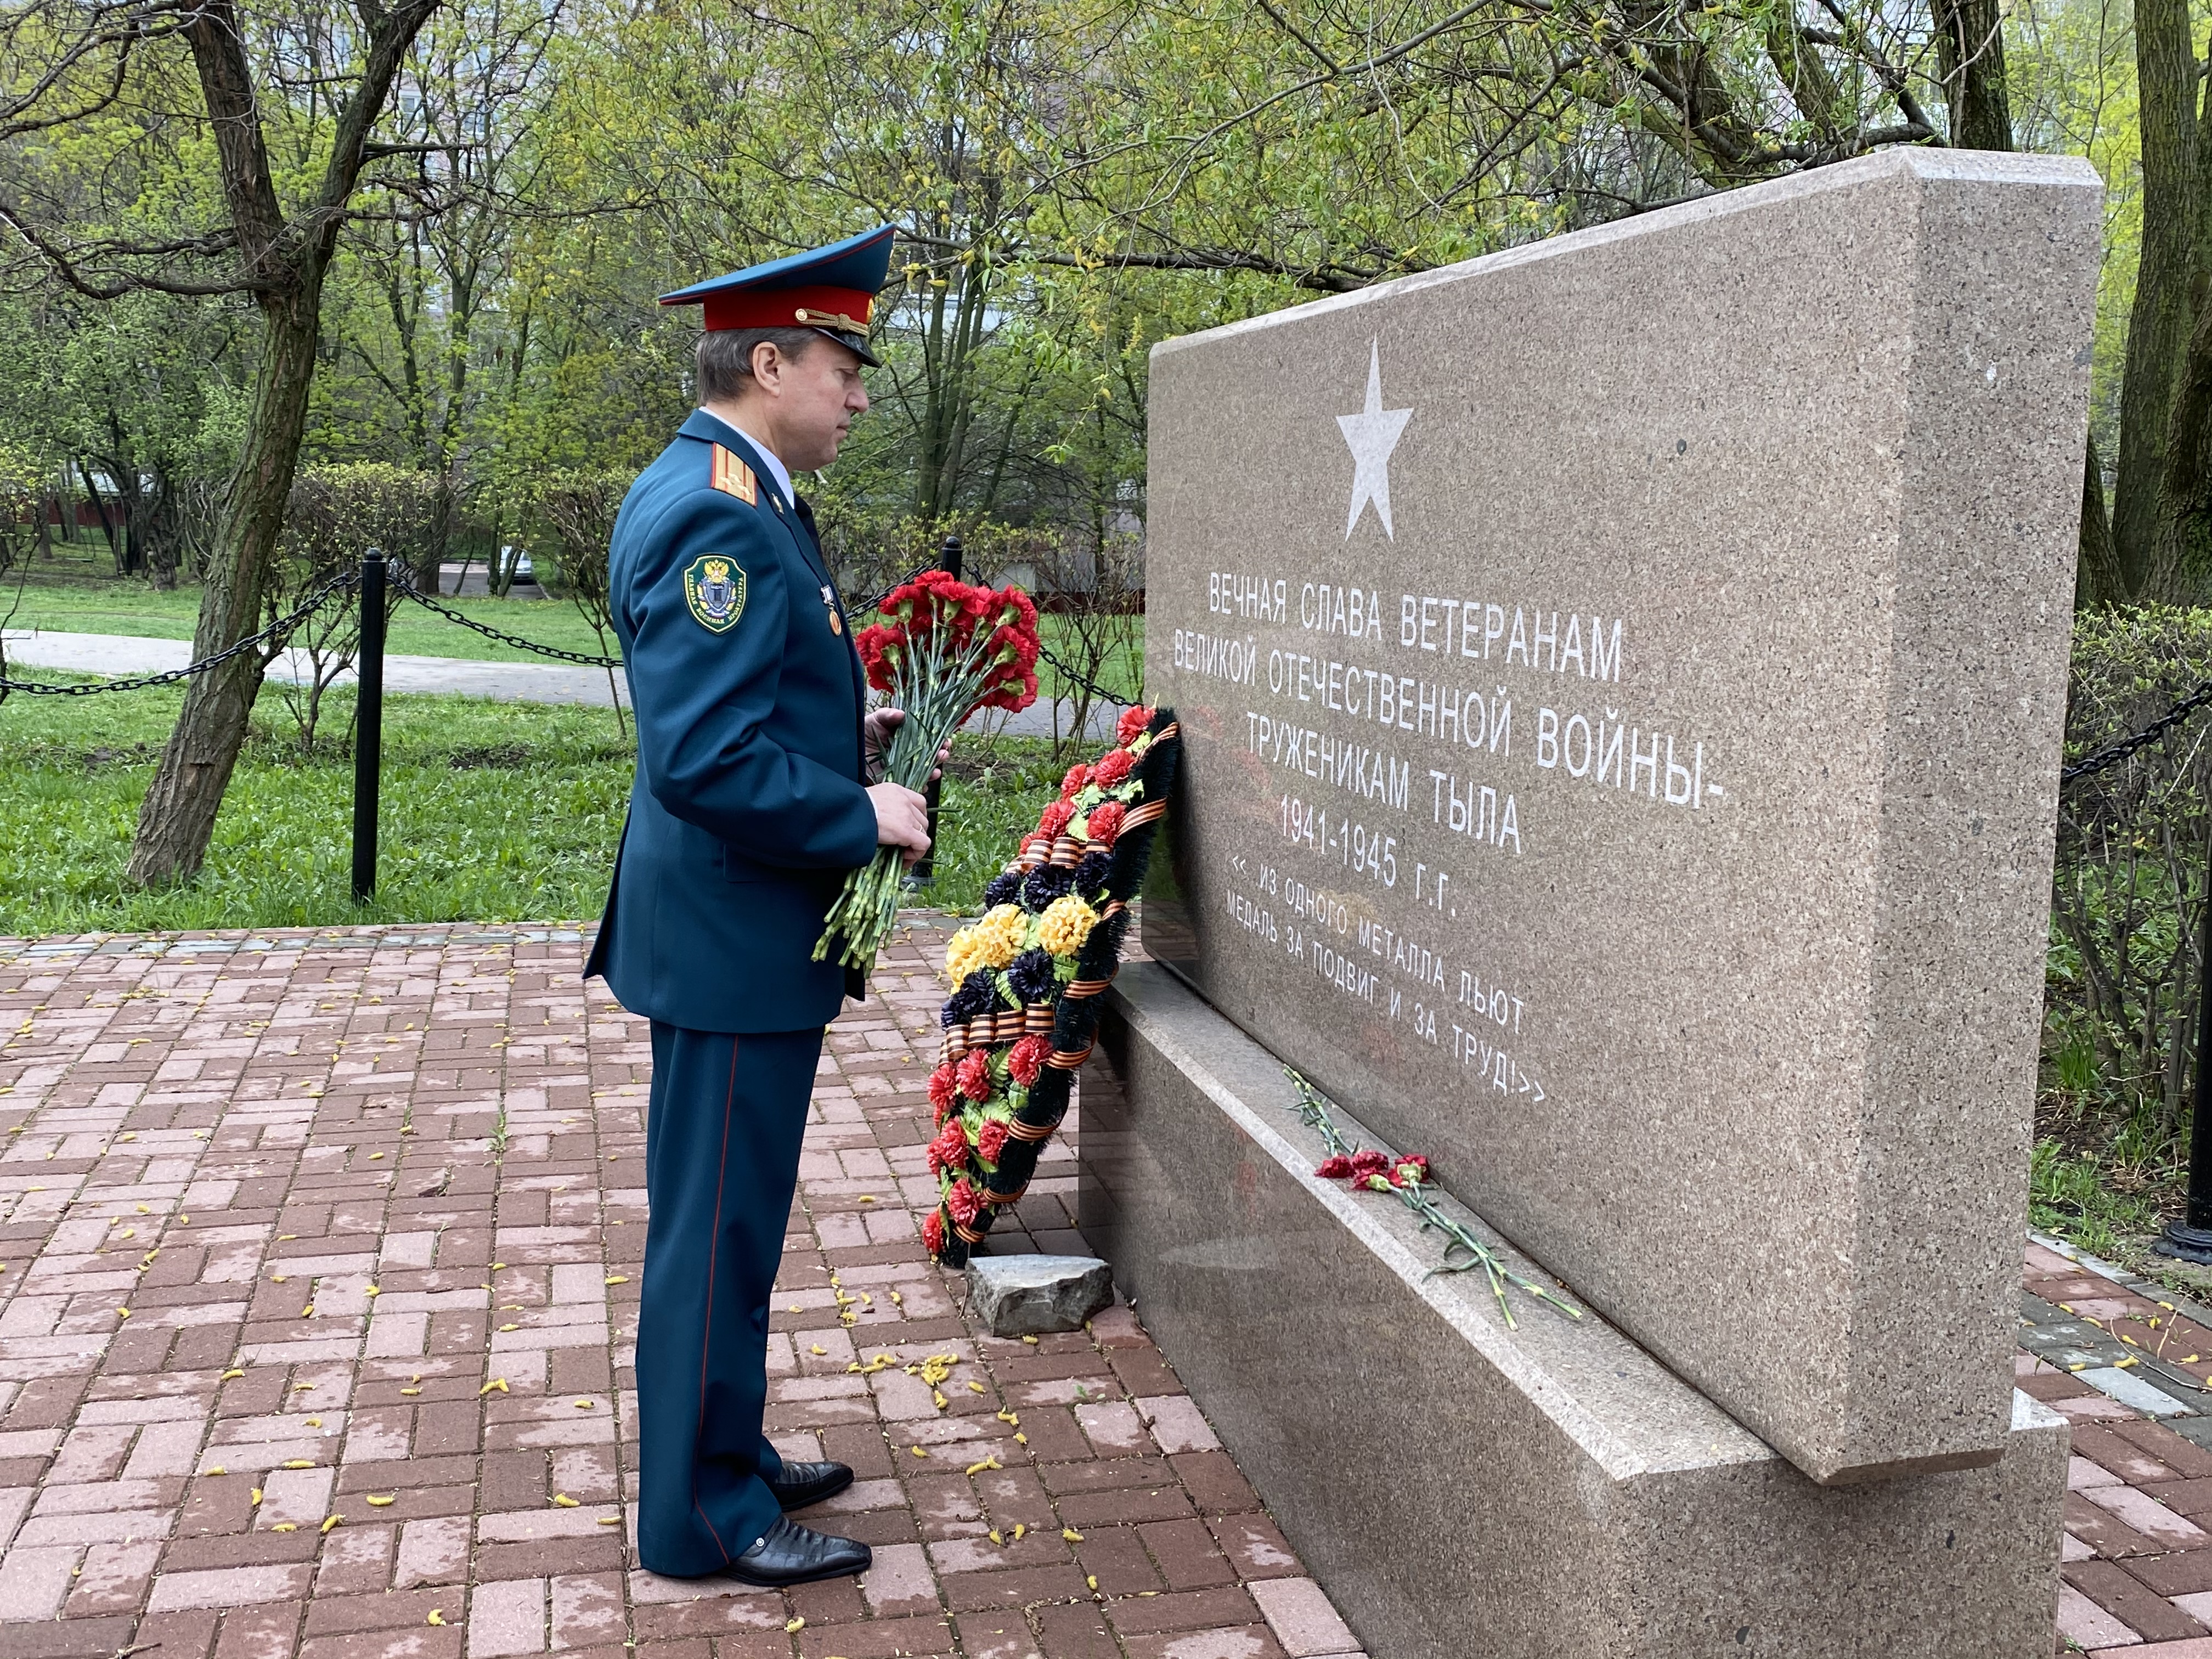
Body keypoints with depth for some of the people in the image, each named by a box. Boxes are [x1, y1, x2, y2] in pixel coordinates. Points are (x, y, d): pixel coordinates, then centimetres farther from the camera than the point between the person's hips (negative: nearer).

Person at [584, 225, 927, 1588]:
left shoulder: (726, 493, 12)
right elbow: (706, 757, -29)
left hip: (742, 925, 11)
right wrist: (863, 814, -18)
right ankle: (706, 1514, 19)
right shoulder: (714, 517, -22)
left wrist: (850, 731, 10)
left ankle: (724, 1455, 36)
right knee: (718, 1228, 3)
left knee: (723, 1216, 20)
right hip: (735, 933, -11)